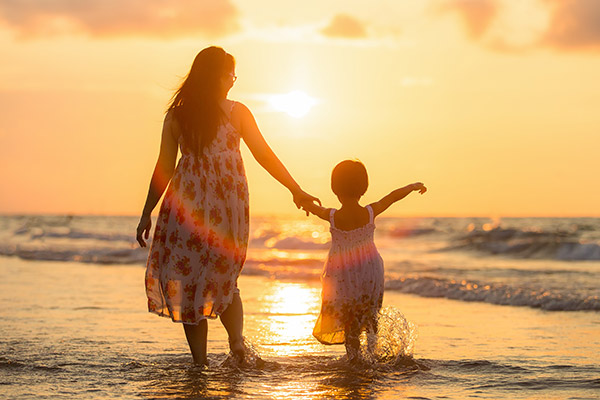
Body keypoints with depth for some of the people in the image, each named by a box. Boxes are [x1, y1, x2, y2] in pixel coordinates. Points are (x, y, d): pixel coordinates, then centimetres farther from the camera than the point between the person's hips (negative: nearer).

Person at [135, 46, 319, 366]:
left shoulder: (176, 115, 5)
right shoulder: (236, 112, 3)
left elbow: (163, 169, 4)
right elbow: (264, 155, 1)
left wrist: (146, 214, 9)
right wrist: (296, 190, 8)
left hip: (187, 202, 0)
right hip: (229, 202, 0)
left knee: (188, 280, 6)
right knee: (223, 278, 16)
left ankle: (200, 363, 2)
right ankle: (237, 341, -6)